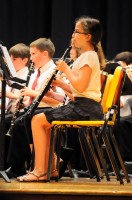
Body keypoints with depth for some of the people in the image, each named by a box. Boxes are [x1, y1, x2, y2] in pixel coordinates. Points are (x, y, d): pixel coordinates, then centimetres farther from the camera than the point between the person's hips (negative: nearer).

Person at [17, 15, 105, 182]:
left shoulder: (88, 56, -11)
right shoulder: (85, 56, 20)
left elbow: (80, 86, -23)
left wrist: (66, 70, -11)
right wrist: (59, 83, 6)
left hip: (85, 107, -10)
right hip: (80, 104, 10)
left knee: (38, 120, -13)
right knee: (44, 122, 18)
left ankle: (39, 171, -13)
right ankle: (51, 169, 14)